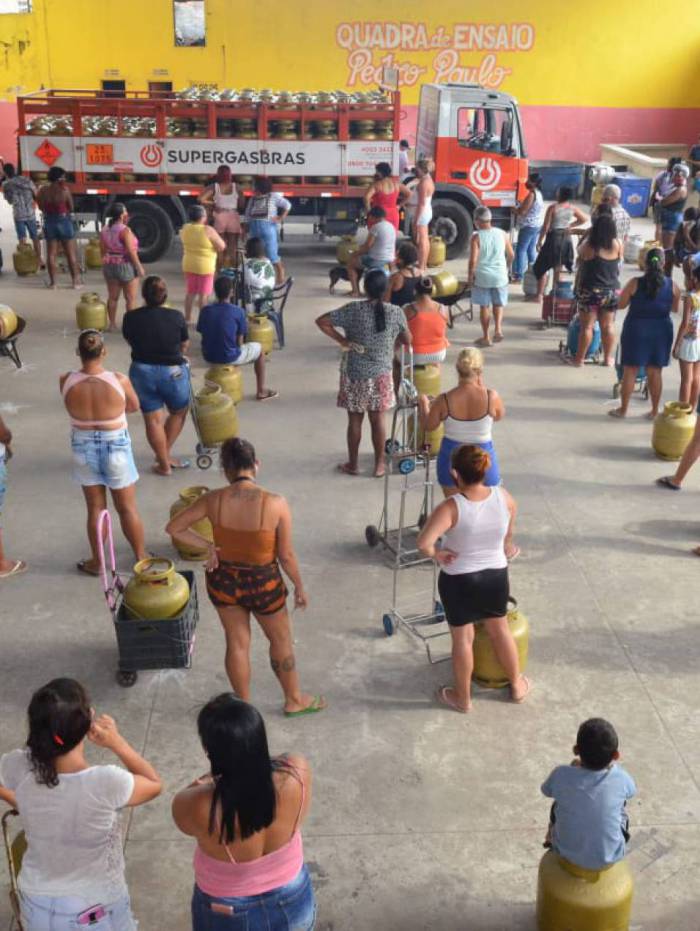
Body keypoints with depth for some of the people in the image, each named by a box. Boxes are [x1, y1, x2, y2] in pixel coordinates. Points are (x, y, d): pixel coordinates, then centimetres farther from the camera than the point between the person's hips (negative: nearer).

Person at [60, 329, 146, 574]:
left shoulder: (66, 381, -16)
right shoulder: (120, 380, -21)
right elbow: (134, 406, -2)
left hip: (84, 449, 2)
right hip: (116, 448, -2)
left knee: (95, 508, 17)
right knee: (127, 507, 15)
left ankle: (96, 562, 30)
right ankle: (141, 557, 30)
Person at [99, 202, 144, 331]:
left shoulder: (105, 230, 4)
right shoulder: (125, 230, -17)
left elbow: (103, 250, 10)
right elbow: (131, 251, -19)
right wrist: (139, 267, -12)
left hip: (110, 266, 7)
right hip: (126, 266, -7)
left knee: (112, 297, 12)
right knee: (131, 298, 3)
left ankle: (112, 324, 16)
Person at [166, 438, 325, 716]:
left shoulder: (214, 500, -16)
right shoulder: (276, 504, -23)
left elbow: (173, 528, -6)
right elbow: (286, 555, -14)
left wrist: (208, 547, -1)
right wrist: (299, 587, 1)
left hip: (223, 581, 2)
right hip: (263, 584, -2)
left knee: (237, 643, 22)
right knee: (281, 640, 22)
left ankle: (244, 706, 40)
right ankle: (294, 700, 42)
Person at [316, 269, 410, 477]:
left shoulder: (353, 309, -13)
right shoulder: (396, 312, -8)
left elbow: (321, 321, -14)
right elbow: (407, 341, 5)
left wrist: (341, 340, -6)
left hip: (355, 375, -1)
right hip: (381, 375, 1)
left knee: (355, 420, 11)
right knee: (378, 419, 12)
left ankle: (352, 464, 22)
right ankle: (379, 465, 21)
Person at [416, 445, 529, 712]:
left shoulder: (451, 507, -27)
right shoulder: (504, 497, -14)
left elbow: (423, 542, -36)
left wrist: (436, 554, -16)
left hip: (458, 581, -4)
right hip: (496, 575, 4)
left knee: (463, 638, 15)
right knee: (500, 630, 25)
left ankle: (462, 698, 32)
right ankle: (517, 685, 43)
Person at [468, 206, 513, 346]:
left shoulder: (476, 237, -12)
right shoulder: (501, 234, -1)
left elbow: (473, 260, -17)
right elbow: (510, 255, 6)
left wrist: (470, 276, -4)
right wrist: (506, 268, 23)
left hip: (482, 277, -3)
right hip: (500, 276, 3)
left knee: (484, 306, 9)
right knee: (498, 304, 19)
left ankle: (486, 338, 15)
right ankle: (498, 328, -1)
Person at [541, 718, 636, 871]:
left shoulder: (561, 776, -24)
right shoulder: (621, 779, -23)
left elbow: (547, 791, 1)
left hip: (567, 853, 0)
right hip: (610, 857, 0)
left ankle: (551, 839, 51)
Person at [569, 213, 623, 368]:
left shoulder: (588, 246, -13)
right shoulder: (617, 245, -4)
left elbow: (579, 251, 9)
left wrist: (588, 236, 18)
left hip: (590, 291, -3)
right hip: (611, 291, 3)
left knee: (587, 326, 3)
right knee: (608, 326, 13)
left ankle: (579, 359, 10)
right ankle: (608, 358, 21)